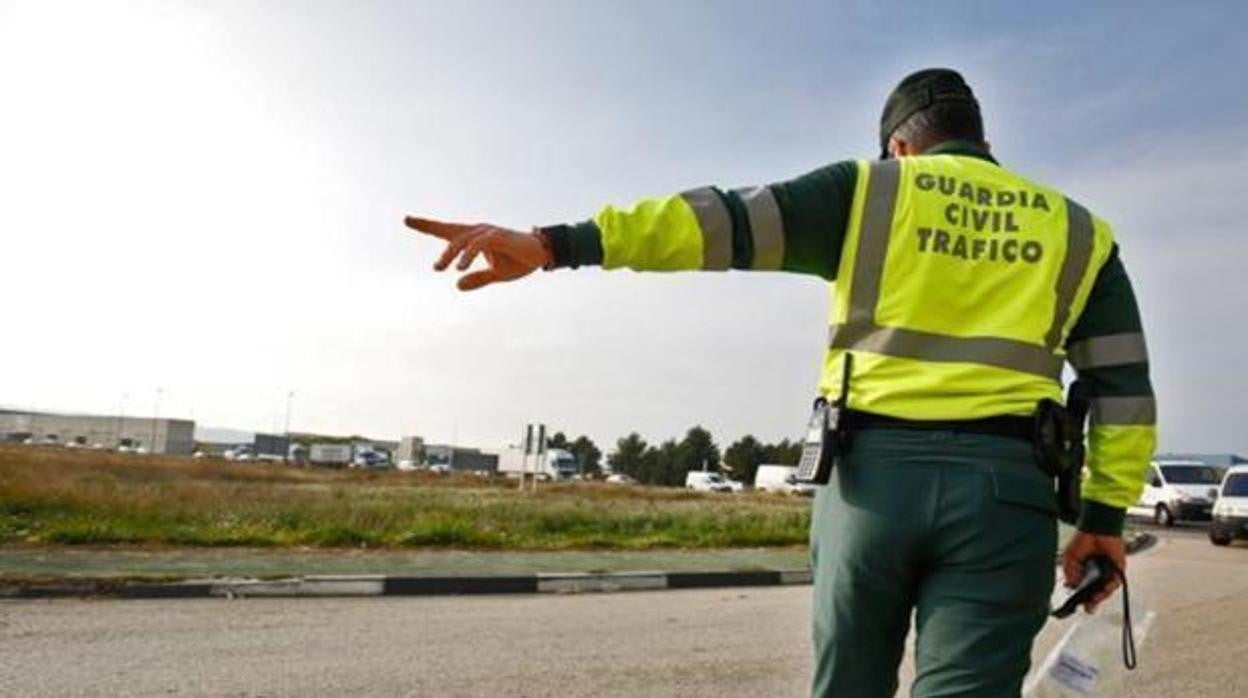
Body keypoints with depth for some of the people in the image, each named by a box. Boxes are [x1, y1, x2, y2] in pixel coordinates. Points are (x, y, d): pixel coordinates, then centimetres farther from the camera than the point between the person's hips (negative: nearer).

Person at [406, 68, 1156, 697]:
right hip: (1003, 489, 1)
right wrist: (1106, 514, 16)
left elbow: (721, 219, -4)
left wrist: (555, 243, -10)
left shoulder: (866, 190, 9)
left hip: (875, 475, -1)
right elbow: (1124, 385, 13)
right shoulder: (1077, 231, 18)